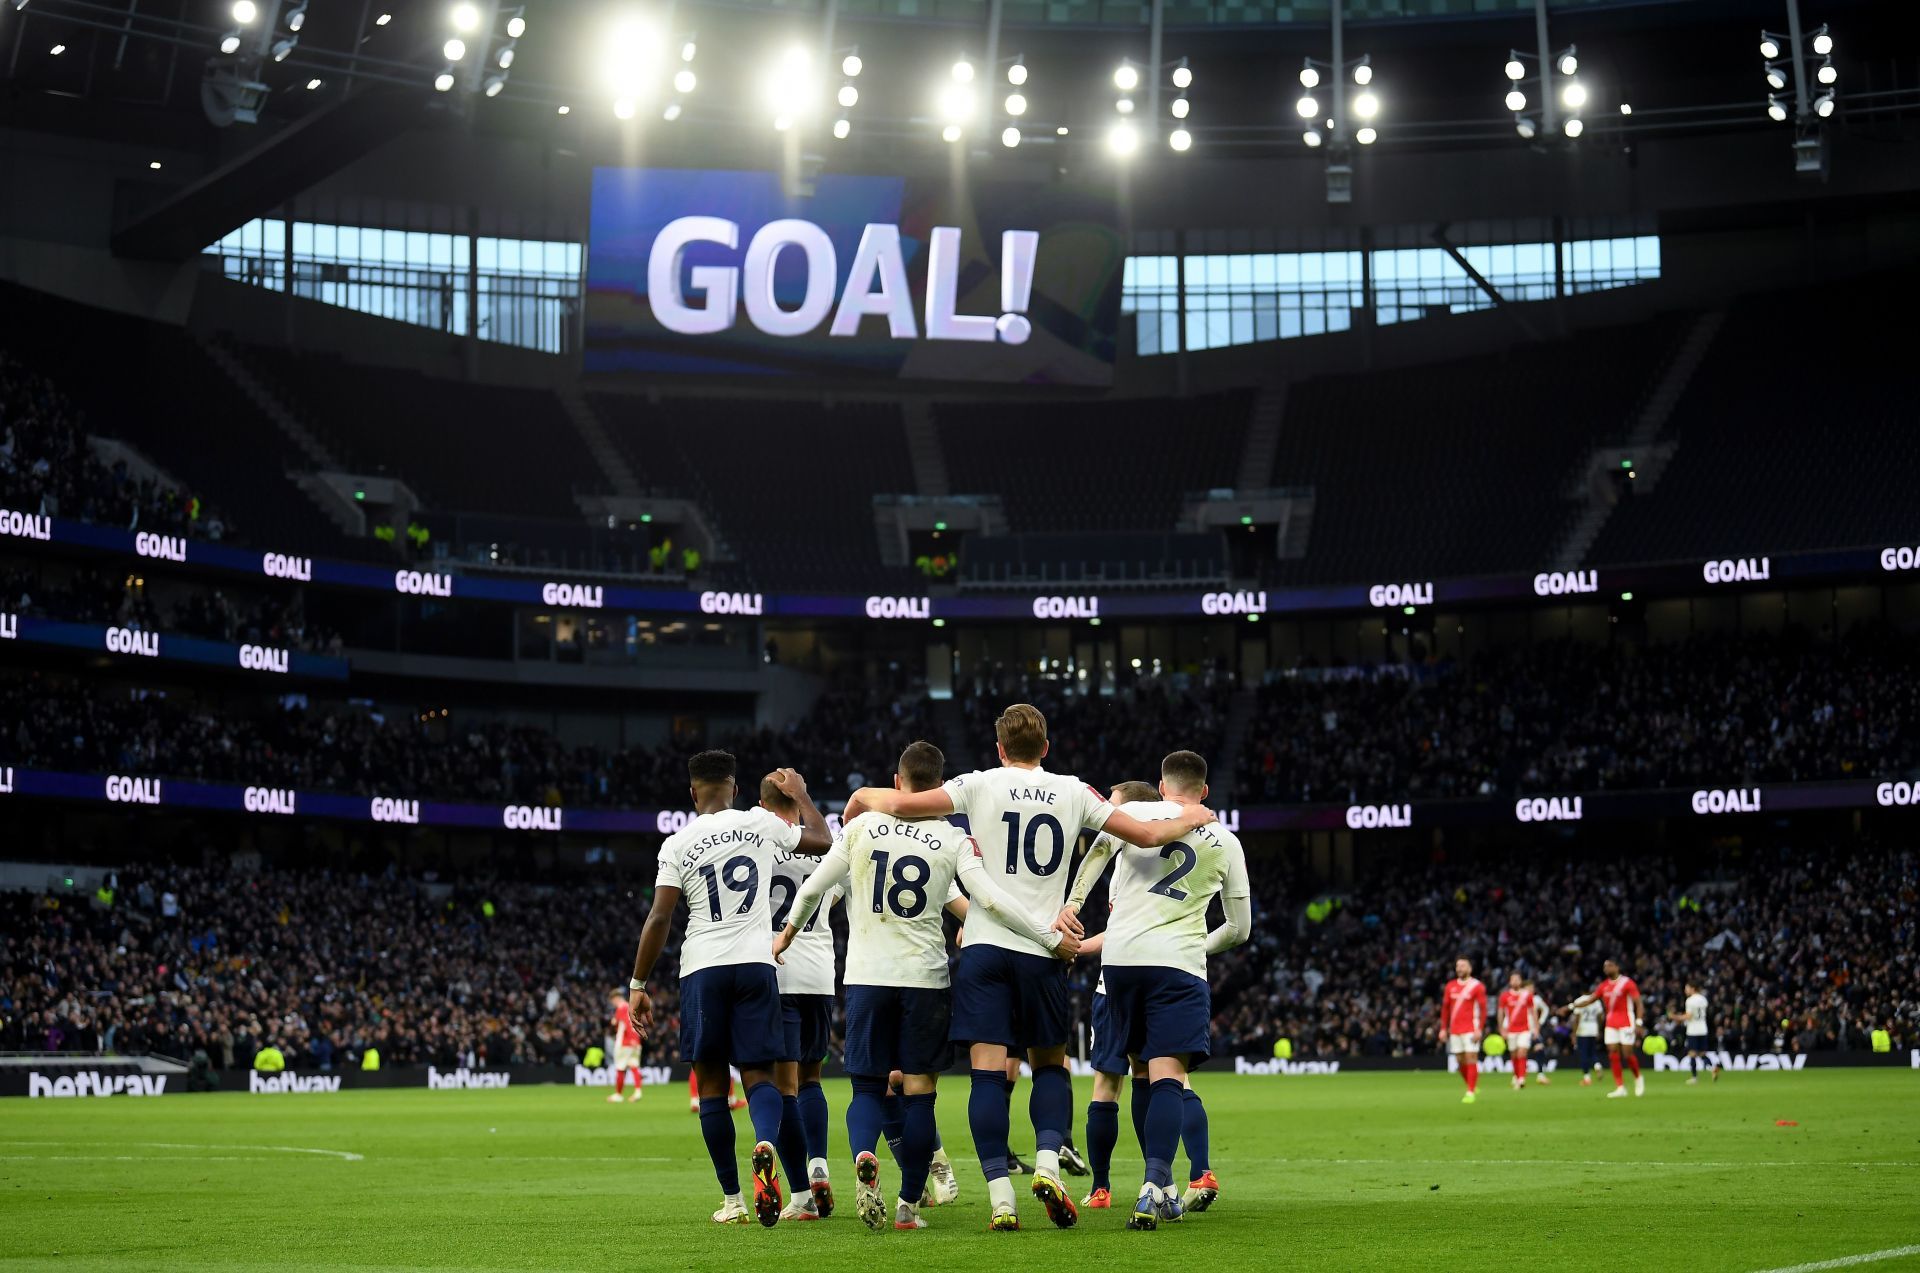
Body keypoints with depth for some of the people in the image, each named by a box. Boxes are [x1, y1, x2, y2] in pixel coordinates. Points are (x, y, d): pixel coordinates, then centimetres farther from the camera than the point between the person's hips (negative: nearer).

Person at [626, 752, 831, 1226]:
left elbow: (660, 918, -5)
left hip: (703, 968, -1)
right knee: (759, 1075, 4)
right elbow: (823, 841, 19)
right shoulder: (761, 823, 4)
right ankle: (765, 1146, -29)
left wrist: (638, 984, 2)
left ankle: (732, 1199, 11)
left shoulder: (677, 845, 0)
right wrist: (799, 794, 35)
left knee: (711, 1085, 9)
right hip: (757, 963, 1)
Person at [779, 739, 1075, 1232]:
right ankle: (909, 1206, 7)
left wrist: (789, 931, 28)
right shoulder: (953, 839, -2)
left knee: (868, 1087, 9)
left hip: (866, 975, 1)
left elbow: (813, 888, 8)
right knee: (919, 1092, 7)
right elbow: (990, 900, -11)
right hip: (925, 977, -1)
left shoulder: (862, 826, 2)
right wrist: (1052, 939, -2)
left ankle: (863, 1157, -22)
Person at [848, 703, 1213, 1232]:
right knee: (1050, 1064, 17)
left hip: (984, 944, -1)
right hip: (1043, 950, 2)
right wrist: (1190, 819, 31)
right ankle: (1047, 1164, -5)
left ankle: (1001, 1197, -10)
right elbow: (1146, 835, 11)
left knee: (988, 1070, -3)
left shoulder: (980, 785, 1)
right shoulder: (1073, 792, 7)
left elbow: (902, 804, -7)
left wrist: (866, 797, 15)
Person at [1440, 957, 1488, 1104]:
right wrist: (1443, 1029, 9)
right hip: (1454, 1030, 5)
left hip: (1470, 1030, -5)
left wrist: (1479, 1029, -15)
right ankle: (1473, 1087, 24)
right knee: (1460, 1061, 7)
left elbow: (1483, 1009, -7)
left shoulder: (1477, 986, -4)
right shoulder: (1451, 986, 11)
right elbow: (1445, 1008, 14)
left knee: (1471, 1059, -8)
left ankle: (1471, 1093, -6)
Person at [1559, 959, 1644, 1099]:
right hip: (1611, 1023, 5)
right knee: (1613, 1054, -2)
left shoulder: (1627, 983, -8)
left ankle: (1638, 1077, 21)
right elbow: (1589, 999, 14)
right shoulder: (1604, 986, 8)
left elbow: (1638, 1003, -9)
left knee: (1627, 1053, -7)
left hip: (1626, 1022, -5)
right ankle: (1620, 1087, 1)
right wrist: (1570, 1007, 8)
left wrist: (1639, 1022, -18)